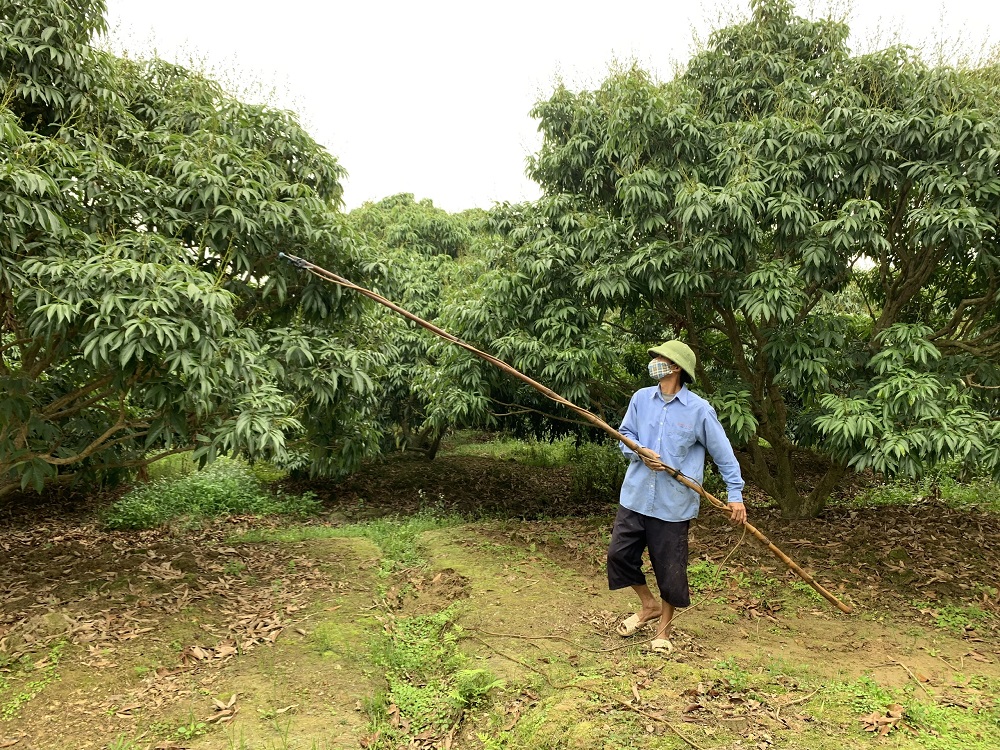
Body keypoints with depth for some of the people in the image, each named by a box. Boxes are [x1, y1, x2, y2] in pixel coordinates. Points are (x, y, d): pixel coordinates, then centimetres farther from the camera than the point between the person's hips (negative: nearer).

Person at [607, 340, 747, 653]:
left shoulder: (699, 409, -9)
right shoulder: (641, 398, 2)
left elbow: (723, 454, -2)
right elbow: (625, 435, 10)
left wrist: (736, 494, -5)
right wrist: (640, 453, -11)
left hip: (673, 503, -4)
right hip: (635, 495, 4)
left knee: (670, 568, 5)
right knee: (619, 553, 7)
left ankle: (663, 630, 29)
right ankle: (649, 606, 33)